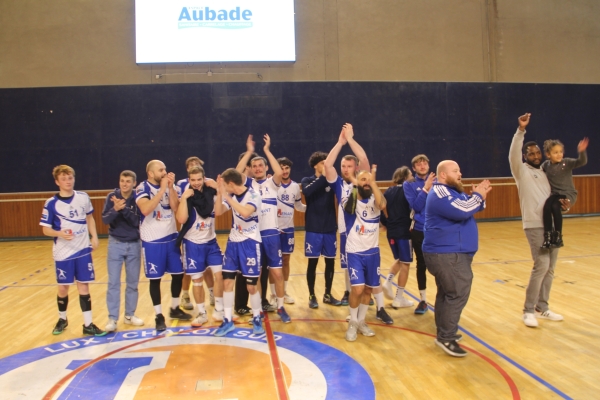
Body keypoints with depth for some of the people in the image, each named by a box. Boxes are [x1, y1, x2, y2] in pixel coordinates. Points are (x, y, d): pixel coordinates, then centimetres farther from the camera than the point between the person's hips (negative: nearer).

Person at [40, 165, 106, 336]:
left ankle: (88, 325, 12)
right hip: (63, 253, -1)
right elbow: (45, 229, -6)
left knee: (84, 286, 5)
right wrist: (59, 233, -26)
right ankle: (62, 319, 34)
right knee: (63, 287, 10)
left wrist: (94, 237, 4)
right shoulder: (51, 203, -10)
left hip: (83, 250, 2)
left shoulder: (83, 198, -1)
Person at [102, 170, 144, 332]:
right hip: (116, 244, -1)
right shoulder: (111, 197, -6)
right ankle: (112, 319, 6)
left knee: (133, 283, 9)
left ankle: (129, 315, 22)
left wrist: (123, 208, -29)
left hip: (134, 245, 1)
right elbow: (105, 220, -11)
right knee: (113, 283, -1)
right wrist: (115, 209, -30)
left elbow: (137, 221, -16)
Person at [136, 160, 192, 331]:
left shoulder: (169, 186, 4)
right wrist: (162, 189, -26)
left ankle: (174, 309, 28)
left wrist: (170, 187, -17)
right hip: (152, 241, -5)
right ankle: (159, 316, 13)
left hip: (171, 237, 5)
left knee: (178, 273, 11)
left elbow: (176, 207, -8)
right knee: (155, 278, 2)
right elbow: (145, 209, -28)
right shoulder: (142, 188, -11)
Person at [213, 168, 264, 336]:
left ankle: (257, 319, 21)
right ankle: (228, 321, 16)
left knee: (251, 285, 0)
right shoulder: (231, 196, 3)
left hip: (249, 243, -6)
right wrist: (219, 193, -15)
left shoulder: (253, 196, -16)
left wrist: (226, 195, -33)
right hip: (233, 242, 6)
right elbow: (218, 211, -5)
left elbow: (245, 212, -35)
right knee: (227, 281, 5)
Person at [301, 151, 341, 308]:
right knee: (312, 262, 3)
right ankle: (312, 296, 17)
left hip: (329, 229, 3)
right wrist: (323, 177, -24)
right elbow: (307, 191, -22)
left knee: (330, 261, 9)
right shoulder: (307, 180, -1)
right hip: (313, 229, -3)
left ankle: (328, 295, 23)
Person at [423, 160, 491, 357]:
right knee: (458, 294, -12)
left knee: (447, 293, 15)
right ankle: (446, 337, -7)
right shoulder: (440, 192, -15)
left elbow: (467, 207, 20)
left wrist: (479, 196, 2)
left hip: (449, 253, 11)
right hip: (447, 254, -11)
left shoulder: (452, 191, 19)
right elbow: (462, 211, -26)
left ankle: (444, 332, 24)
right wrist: (478, 195, -11)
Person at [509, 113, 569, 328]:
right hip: (534, 225, -6)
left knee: (550, 268, 7)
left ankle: (542, 307, 20)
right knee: (541, 265, -16)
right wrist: (521, 130, -30)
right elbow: (513, 154, -20)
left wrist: (564, 203, -2)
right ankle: (529, 310, -5)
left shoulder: (546, 173, 18)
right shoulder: (521, 171, -1)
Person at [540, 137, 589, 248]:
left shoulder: (567, 162, -3)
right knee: (547, 207, -30)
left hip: (568, 194, -3)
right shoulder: (546, 165, 5)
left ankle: (558, 236, -20)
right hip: (554, 194, 3)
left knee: (555, 207, -32)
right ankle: (547, 235, -23)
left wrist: (582, 152, -36)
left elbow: (582, 162, -19)